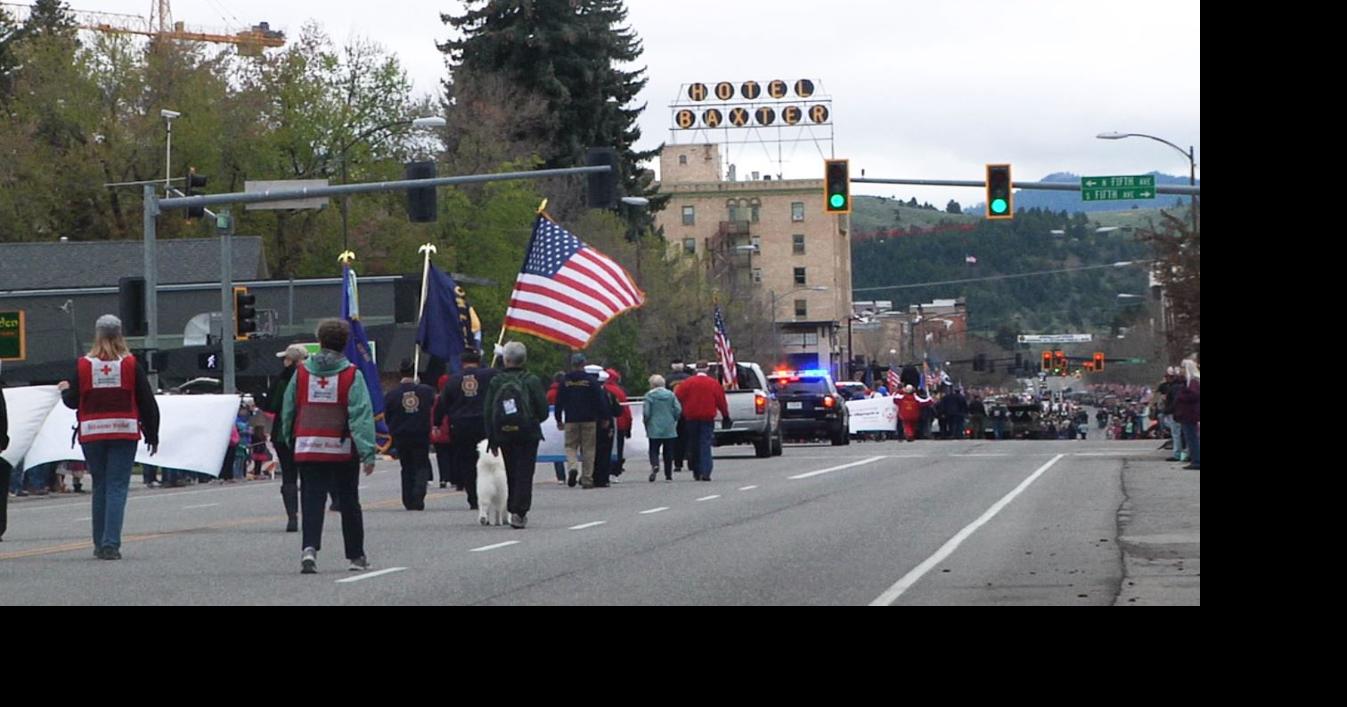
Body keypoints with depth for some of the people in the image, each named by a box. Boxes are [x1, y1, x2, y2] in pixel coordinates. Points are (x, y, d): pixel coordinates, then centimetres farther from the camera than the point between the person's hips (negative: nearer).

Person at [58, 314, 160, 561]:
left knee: (100, 487, 13)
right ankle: (110, 543, -14)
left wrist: (64, 390, 28)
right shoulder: (131, 364, -3)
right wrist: (152, 435, 9)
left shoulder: (83, 365, -1)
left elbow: (72, 401, 4)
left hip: (92, 433, 2)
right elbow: (147, 401, 0)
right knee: (118, 487, -2)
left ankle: (100, 544, 16)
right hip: (124, 432, -2)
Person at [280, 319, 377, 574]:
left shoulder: (301, 372, 4)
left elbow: (288, 410, 10)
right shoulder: (351, 375, -5)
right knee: (349, 502, 11)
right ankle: (356, 556, 18)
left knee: (312, 501, -1)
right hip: (343, 450, -1)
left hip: (308, 449, 1)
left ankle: (310, 548, -23)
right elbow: (362, 415, -12)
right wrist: (368, 452, -15)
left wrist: (290, 441, 24)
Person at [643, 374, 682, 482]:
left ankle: (655, 465, -27)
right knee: (668, 451, 9)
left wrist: (646, 422, 10)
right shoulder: (671, 394, 2)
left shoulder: (649, 395, -6)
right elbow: (678, 409, -1)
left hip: (654, 428, -3)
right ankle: (668, 474, 10)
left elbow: (646, 412, -8)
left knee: (654, 450, 2)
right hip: (669, 429, 3)